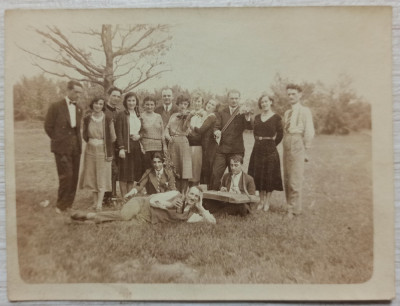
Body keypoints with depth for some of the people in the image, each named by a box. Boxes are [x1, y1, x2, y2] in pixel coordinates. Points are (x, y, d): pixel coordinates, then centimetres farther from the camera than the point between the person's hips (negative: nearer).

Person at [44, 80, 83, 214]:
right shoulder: (56, 107, -4)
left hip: (76, 148, 5)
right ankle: (61, 205, 6)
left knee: (74, 177, 5)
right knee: (66, 176, -10)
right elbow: (48, 126, 0)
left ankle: (68, 205, 17)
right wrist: (58, 140, 2)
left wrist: (78, 141, 9)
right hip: (62, 148, -5)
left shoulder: (78, 109, 13)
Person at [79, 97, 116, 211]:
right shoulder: (87, 119, 3)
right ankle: (95, 201, 18)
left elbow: (113, 137, -2)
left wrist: (103, 142, 5)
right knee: (91, 175, 7)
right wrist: (91, 141, 5)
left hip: (103, 150, -3)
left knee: (102, 176, -2)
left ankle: (99, 203, -1)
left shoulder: (108, 119, -5)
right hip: (90, 150, 4)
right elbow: (84, 135, 13)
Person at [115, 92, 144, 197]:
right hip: (126, 146, -5)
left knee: (133, 174, 7)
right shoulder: (121, 115, 0)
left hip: (136, 146, 5)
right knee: (124, 173, -2)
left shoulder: (138, 115, 16)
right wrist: (121, 148, -15)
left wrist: (139, 135, -2)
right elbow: (118, 132, -7)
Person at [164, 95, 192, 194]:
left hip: (182, 141, -4)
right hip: (172, 142, 4)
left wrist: (185, 117, -14)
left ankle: (183, 193, -4)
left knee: (184, 167, -7)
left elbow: (184, 128, -7)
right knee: (174, 168, 5)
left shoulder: (187, 115, 6)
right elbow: (167, 128, 13)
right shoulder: (173, 116, 19)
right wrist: (168, 136, -6)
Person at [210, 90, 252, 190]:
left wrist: (247, 116, -30)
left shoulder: (243, 113, 6)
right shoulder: (221, 113, 12)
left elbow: (250, 127, -10)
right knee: (215, 174, -5)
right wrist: (216, 132, -21)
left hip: (237, 150, -1)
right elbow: (216, 127, 4)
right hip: (222, 149, 1)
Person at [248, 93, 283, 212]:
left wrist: (272, 144, 0)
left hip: (270, 150, -4)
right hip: (258, 149, 5)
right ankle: (261, 201, 20)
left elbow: (280, 134, -1)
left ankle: (267, 202, 14)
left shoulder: (276, 117, -3)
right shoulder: (257, 117, 10)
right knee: (258, 176, 8)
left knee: (269, 176, 2)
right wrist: (259, 142, 7)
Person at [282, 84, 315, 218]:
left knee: (295, 180, -6)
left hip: (297, 146, -7)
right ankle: (291, 207, 21)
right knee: (287, 179, 10)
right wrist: (285, 146, 8)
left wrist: (305, 149, -7)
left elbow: (309, 132, -6)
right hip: (287, 148, 7)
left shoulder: (304, 111, -2)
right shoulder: (287, 113, 19)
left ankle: (294, 210, 4)